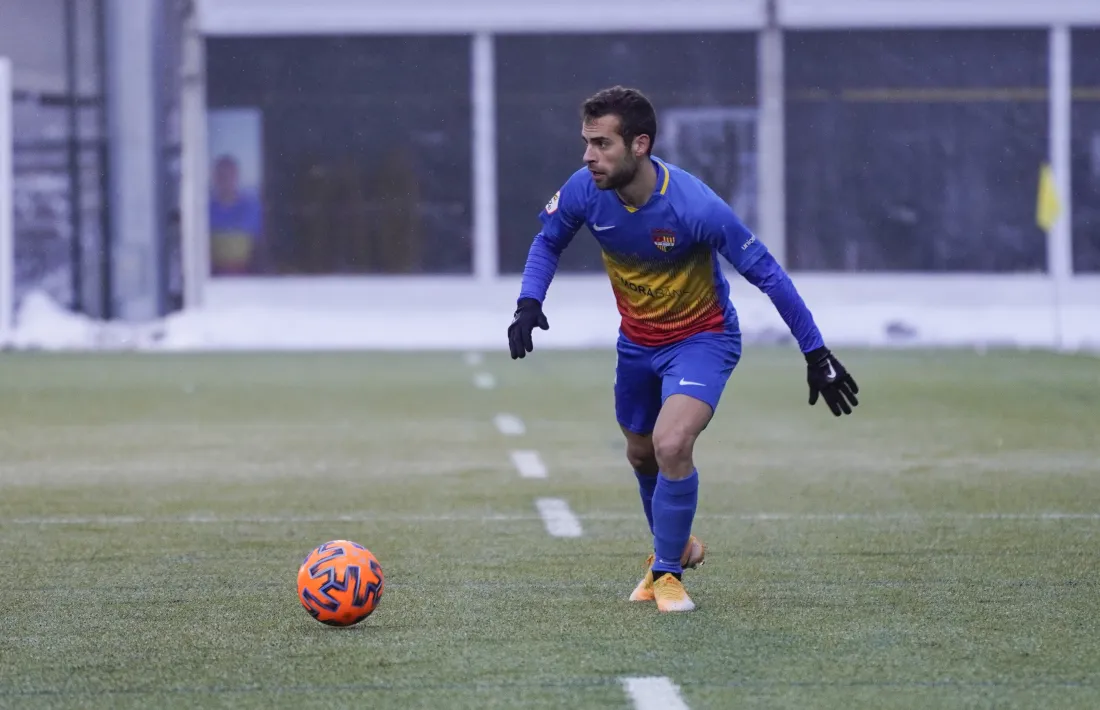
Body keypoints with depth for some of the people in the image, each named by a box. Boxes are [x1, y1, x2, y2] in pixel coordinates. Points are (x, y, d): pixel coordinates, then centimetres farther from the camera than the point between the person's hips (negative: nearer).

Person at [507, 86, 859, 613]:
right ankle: (674, 547, 50)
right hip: (637, 342, 5)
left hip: (701, 338, -5)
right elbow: (548, 241, 2)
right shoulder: (585, 191, -20)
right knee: (641, 456, 20)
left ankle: (666, 571, -4)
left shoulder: (694, 207, -33)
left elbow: (765, 272, -23)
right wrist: (528, 304, -15)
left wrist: (816, 354, -20)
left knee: (671, 446, -25)